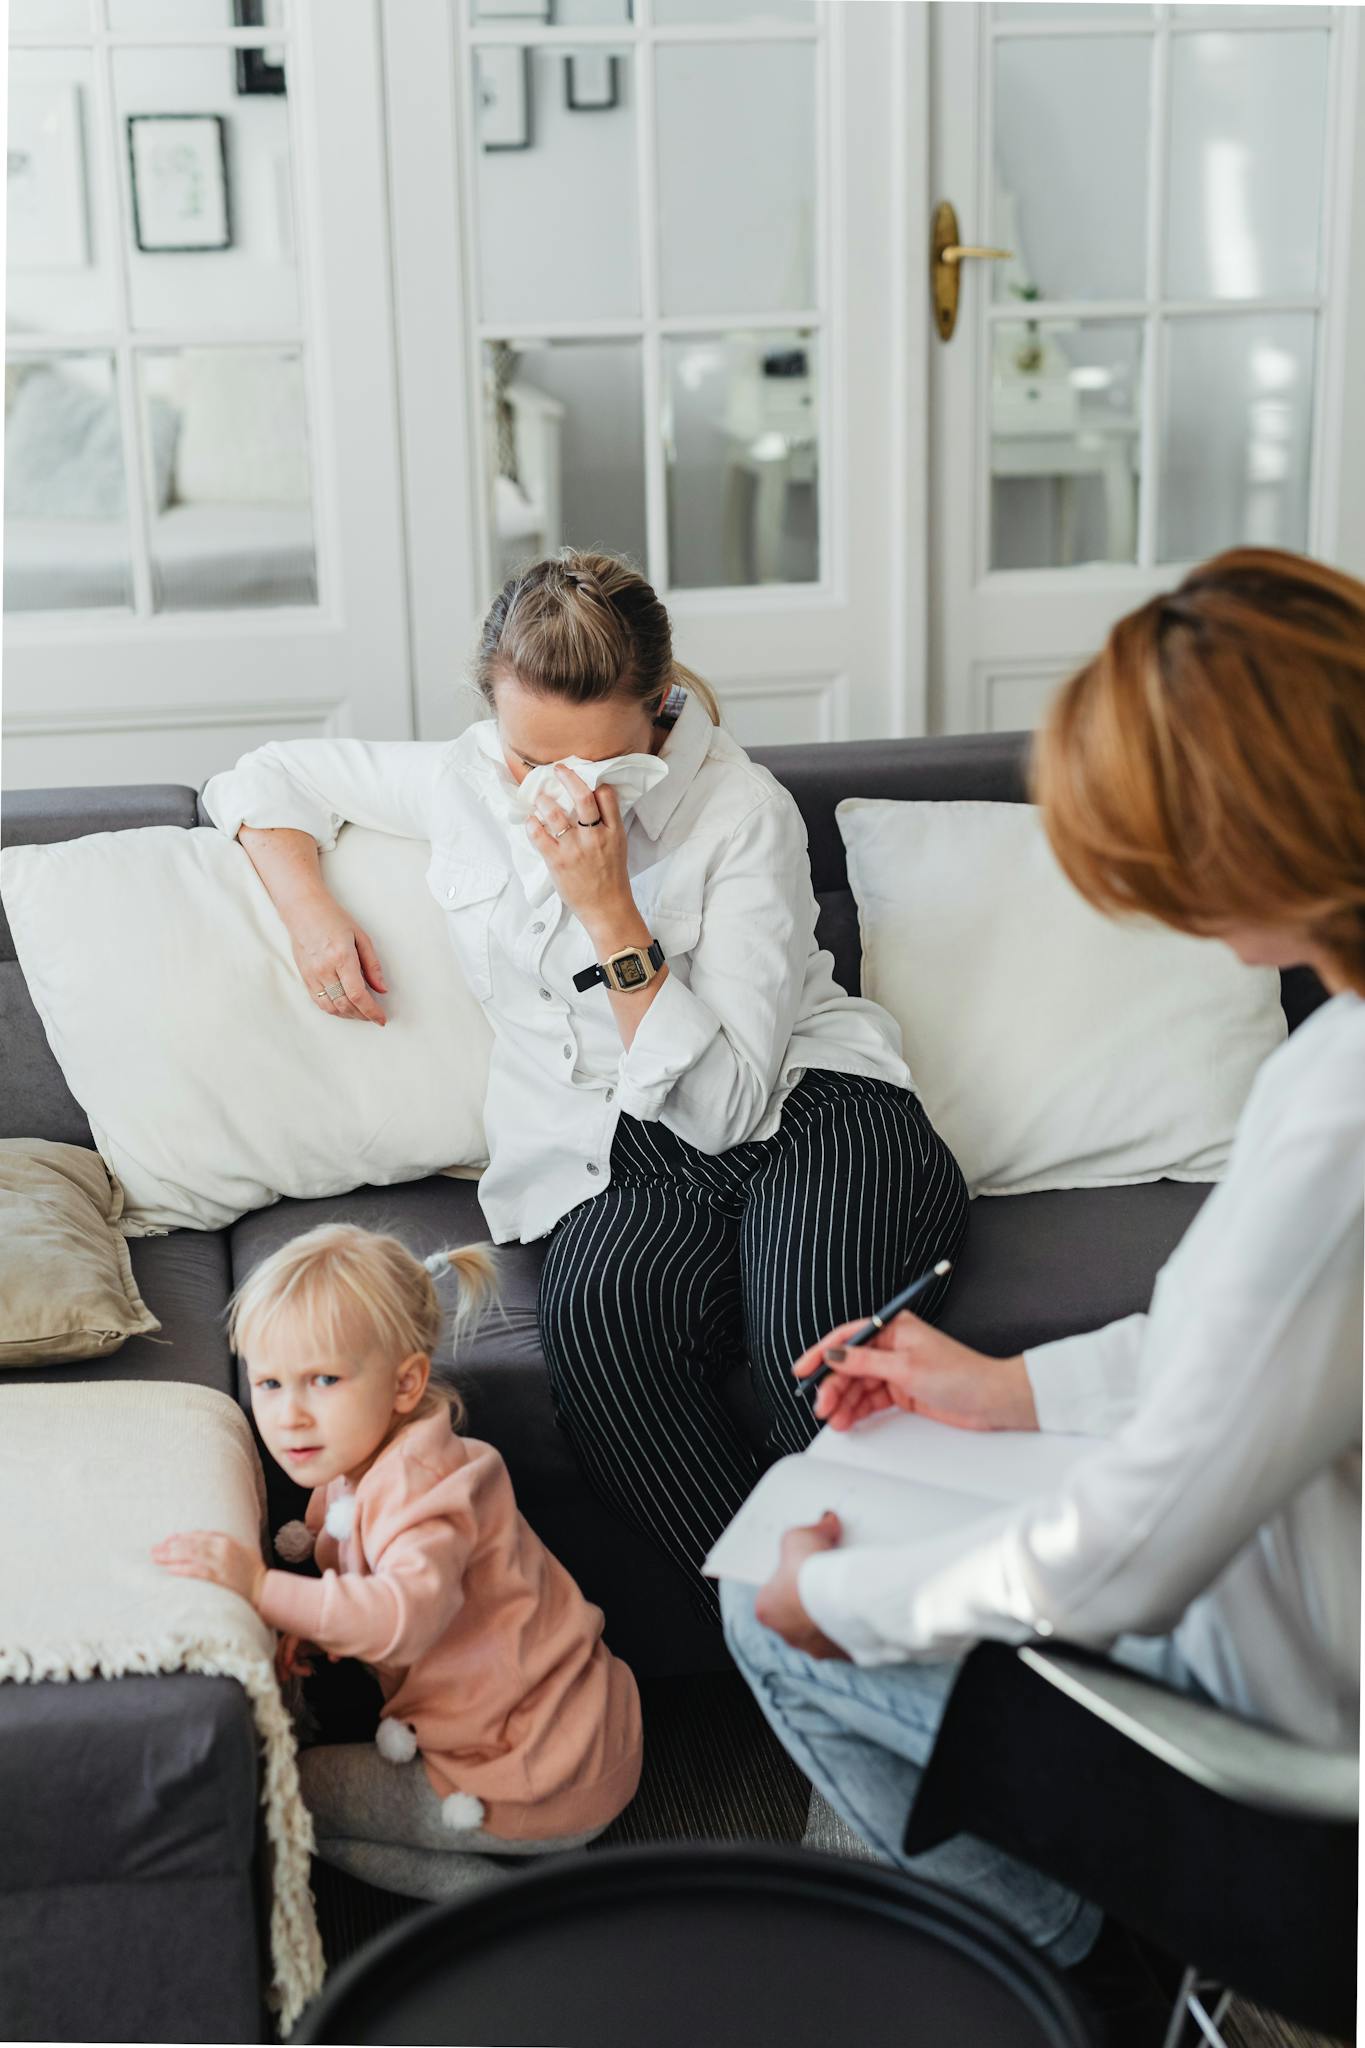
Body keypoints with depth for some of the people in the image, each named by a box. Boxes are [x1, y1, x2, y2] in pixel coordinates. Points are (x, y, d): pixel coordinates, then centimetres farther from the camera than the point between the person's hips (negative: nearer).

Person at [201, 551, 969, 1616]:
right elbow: (261, 777, 26)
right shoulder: (465, 781, 8)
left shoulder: (745, 811, -6)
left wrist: (611, 910, -17)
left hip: (817, 1107, -2)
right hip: (622, 1167, 3)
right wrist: (311, 909, 7)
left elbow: (721, 1107, -11)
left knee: (816, 1339, -38)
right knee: (595, 1317, -35)